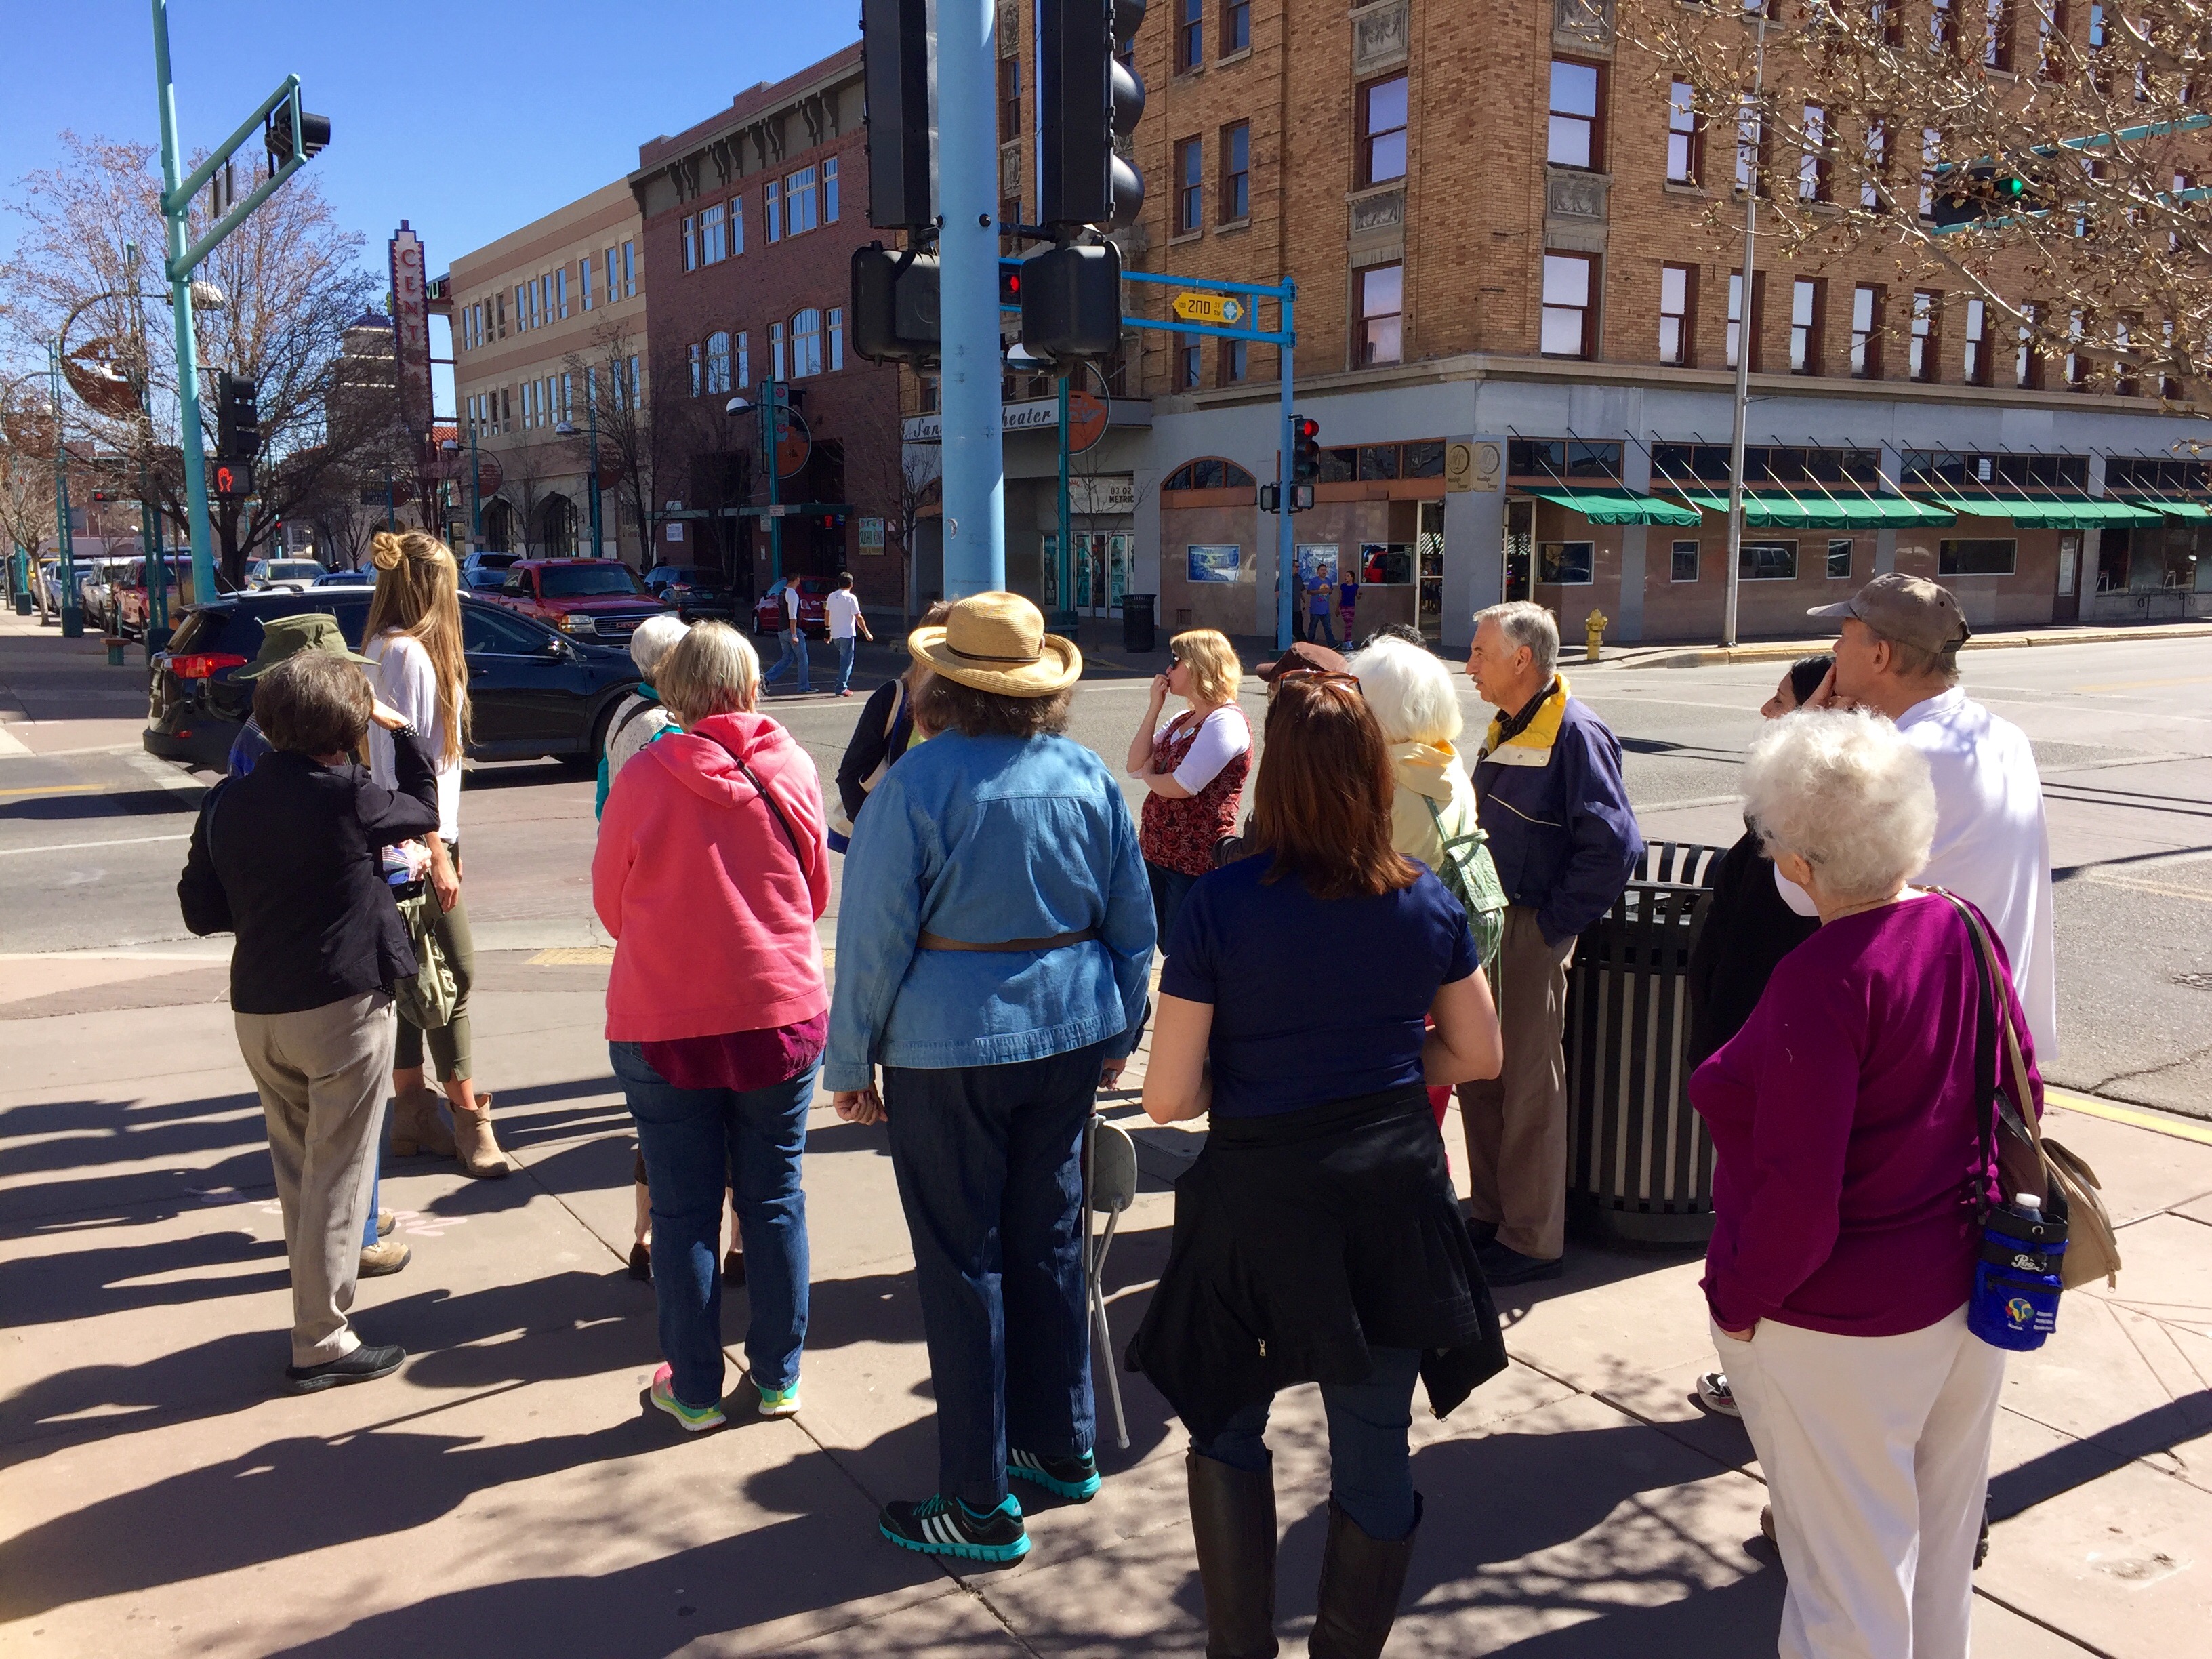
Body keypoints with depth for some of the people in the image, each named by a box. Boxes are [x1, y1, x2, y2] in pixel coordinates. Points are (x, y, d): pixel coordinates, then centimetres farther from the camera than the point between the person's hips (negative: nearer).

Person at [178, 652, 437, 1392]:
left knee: (297, 1170, 20)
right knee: (337, 1177, 3)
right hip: (343, 1007, -6)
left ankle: (318, 1298, 32)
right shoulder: (345, 795, -15)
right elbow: (423, 810, 4)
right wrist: (401, 729, 13)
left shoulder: (226, 801, 2)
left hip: (258, 1012, 6)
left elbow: (201, 909, 7)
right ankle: (322, 1344, 9)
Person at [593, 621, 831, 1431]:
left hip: (666, 1024, -2)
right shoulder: (791, 770, -5)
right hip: (783, 1013, 2)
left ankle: (693, 1390, 20)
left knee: (683, 1210, 9)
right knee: (774, 1199, 14)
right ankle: (777, 1377, 24)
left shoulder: (643, 777, -9)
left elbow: (610, 903, 3)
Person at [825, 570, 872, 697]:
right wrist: (867, 633, -5)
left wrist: (828, 630, 22)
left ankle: (843, 685, 22)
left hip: (835, 634, 6)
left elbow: (827, 614, 12)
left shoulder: (832, 596, 6)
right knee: (847, 661, -2)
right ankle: (842, 688, -5)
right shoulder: (850, 598, -12)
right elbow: (859, 618, -13)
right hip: (847, 634, -6)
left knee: (842, 659, 20)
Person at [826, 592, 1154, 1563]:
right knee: (1050, 1240, 18)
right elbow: (1133, 923, 8)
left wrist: (851, 1062, -2)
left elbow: (874, 938, -11)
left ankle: (983, 1505, 14)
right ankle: (1062, 1449, 32)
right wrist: (1118, 1033, 19)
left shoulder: (916, 784, -13)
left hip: (950, 1047, -5)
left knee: (962, 1264, 4)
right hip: (1071, 1037, 5)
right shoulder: (1089, 777, 2)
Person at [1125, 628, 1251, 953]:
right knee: (1167, 946, 17)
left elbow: (1180, 786, -22)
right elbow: (1135, 765, 6)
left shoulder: (1226, 721, -16)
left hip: (1196, 863, -9)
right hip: (1157, 853, 9)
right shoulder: (1182, 721, 14)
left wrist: (1148, 775, 0)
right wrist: (1154, 707, 1)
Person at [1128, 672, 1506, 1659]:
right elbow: (1478, 1055, 7)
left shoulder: (1220, 904, -16)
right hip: (1394, 1191, 3)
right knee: (1375, 1447, 15)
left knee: (1226, 1424, 21)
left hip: (1259, 1197, -2)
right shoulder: (1425, 900, -5)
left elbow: (1168, 1100, -13)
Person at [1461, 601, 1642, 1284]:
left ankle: (1533, 1241, 14)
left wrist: (1553, 921, -17)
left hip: (1533, 935, -9)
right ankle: (1491, 1215, 30)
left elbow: (1614, 845, -21)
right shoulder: (1504, 730, 12)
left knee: (1530, 1088, 1)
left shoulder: (1575, 733, -16)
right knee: (1478, 1075, 15)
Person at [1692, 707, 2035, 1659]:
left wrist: (1735, 1299, -11)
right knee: (1941, 1539, 26)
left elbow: (1797, 1201, -26)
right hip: (1968, 1289, 7)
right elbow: (2021, 1099, 7)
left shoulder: (1820, 982, -28)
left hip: (1846, 1327, -7)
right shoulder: (1964, 931, -6)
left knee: (1852, 1564, 12)